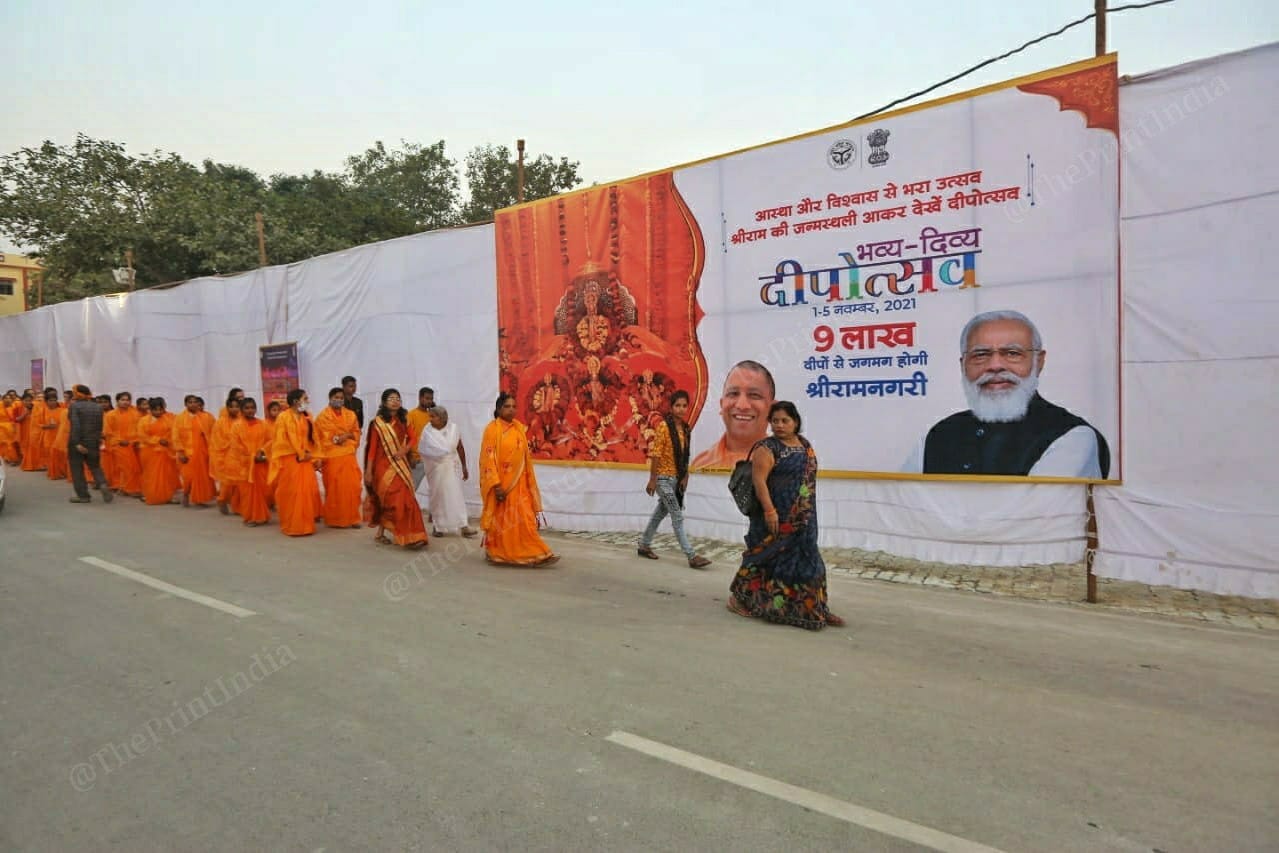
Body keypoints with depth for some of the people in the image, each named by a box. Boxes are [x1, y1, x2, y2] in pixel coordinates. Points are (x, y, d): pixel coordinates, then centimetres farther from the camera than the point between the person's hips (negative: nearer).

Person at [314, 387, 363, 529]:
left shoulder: (350, 415, 11)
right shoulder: (322, 416, -1)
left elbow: (357, 432, 15)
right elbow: (319, 439, -4)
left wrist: (348, 435, -7)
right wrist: (319, 458, -10)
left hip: (349, 456, 3)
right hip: (331, 457, -3)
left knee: (352, 487, 0)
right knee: (334, 489, 0)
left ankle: (352, 518, 10)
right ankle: (334, 519, 11)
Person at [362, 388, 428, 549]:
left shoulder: (404, 420, 7)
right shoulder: (378, 422, -6)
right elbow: (372, 447, -7)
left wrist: (405, 450, -7)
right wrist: (368, 471, -9)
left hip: (400, 464, 5)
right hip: (384, 465, -5)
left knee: (388, 500, 9)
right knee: (396, 499, -11)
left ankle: (381, 532, 22)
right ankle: (409, 537, -9)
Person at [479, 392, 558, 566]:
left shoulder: (519, 428, 8)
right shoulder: (492, 429, -9)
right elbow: (488, 459, -14)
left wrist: (528, 482, 11)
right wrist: (496, 485, -19)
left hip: (519, 483, 5)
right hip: (500, 483, -5)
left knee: (525, 520, 2)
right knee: (500, 521, 4)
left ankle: (531, 554, 8)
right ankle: (497, 554, 18)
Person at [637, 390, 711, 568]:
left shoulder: (685, 428, 7)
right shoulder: (664, 427, -14)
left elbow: (685, 456, 11)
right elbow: (655, 454, -15)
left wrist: (685, 477, 6)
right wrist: (652, 480, -15)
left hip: (676, 478, 7)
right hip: (663, 478, -7)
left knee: (660, 513, 17)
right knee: (678, 517, -6)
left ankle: (644, 545, 32)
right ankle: (692, 556, -4)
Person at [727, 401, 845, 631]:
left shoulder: (805, 444, 12)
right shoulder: (767, 448, -12)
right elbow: (759, 480, -19)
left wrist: (809, 513, 19)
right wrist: (769, 510, -26)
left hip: (803, 520, 7)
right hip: (777, 517, -7)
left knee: (805, 560, 12)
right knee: (769, 559, 1)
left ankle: (813, 609, 21)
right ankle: (739, 596, 17)